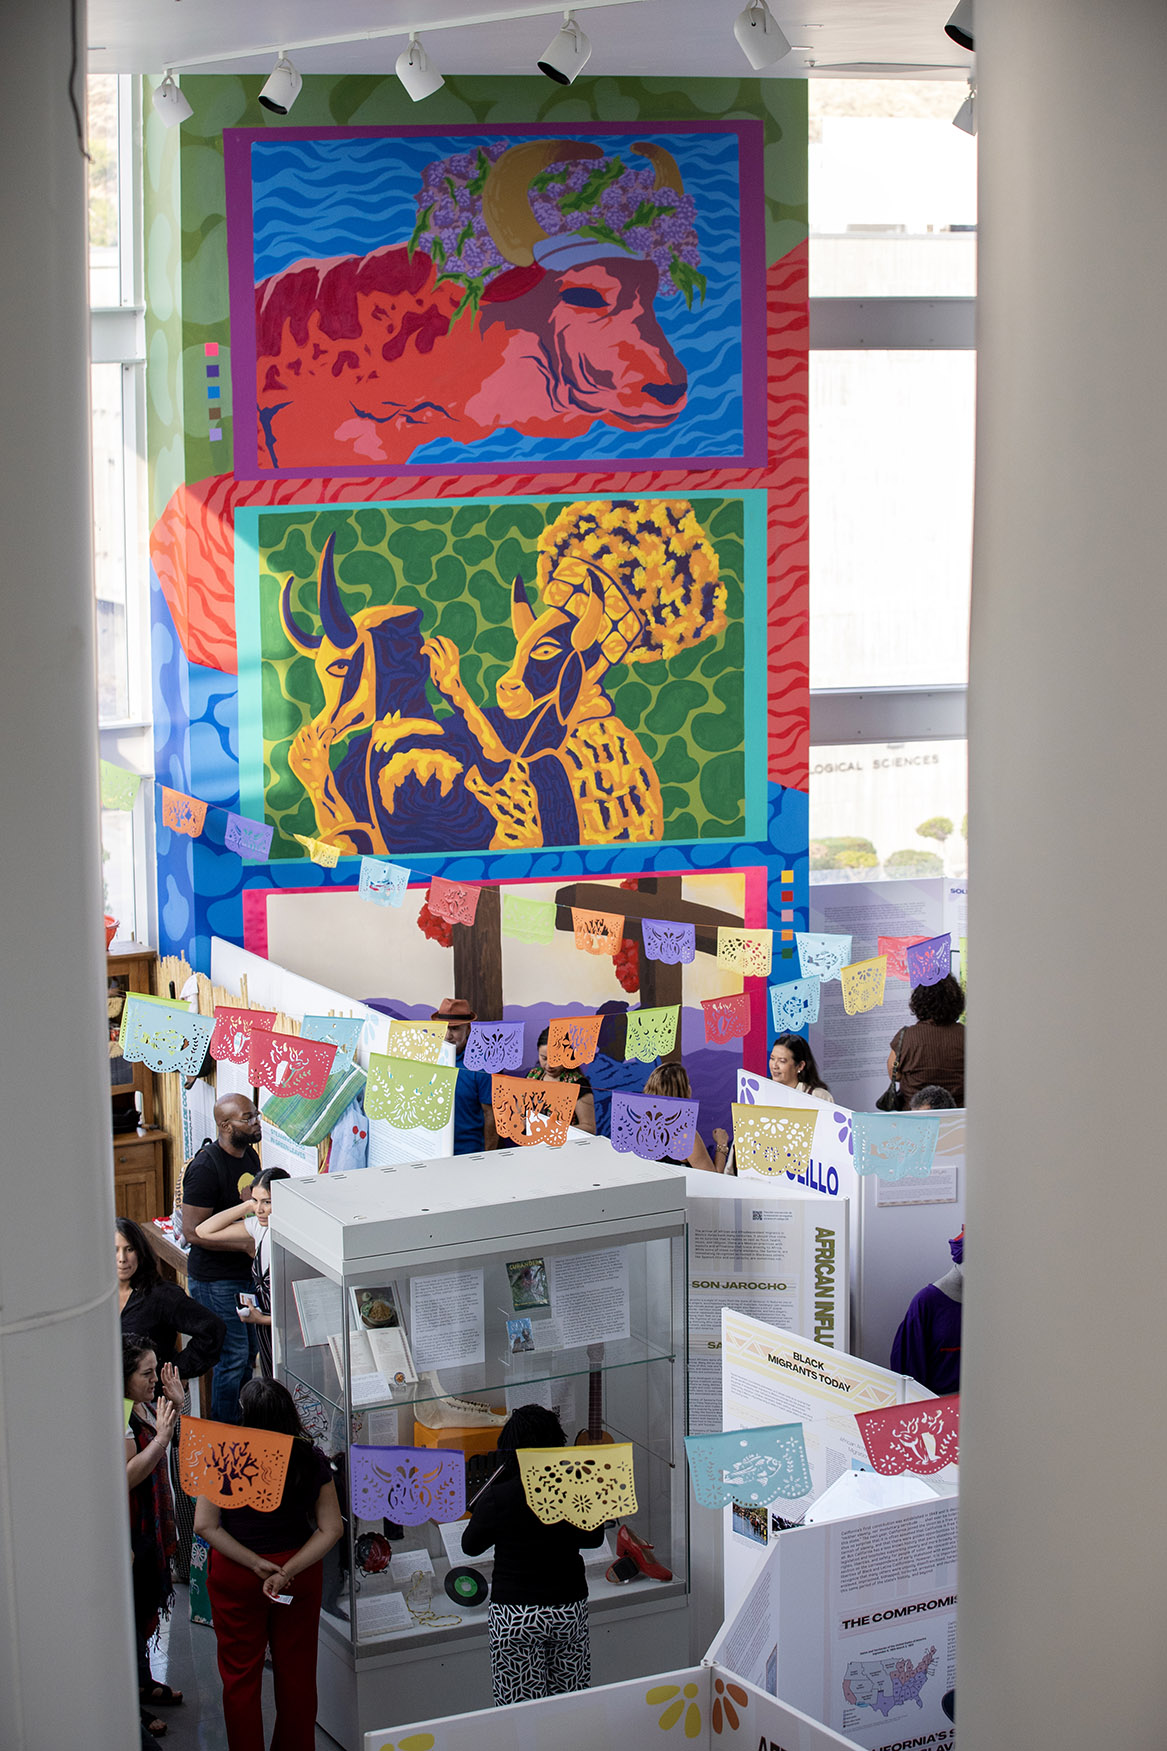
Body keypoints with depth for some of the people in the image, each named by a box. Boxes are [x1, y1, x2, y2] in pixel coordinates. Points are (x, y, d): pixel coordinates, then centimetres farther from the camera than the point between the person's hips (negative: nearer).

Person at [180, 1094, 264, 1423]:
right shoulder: (205, 1168, -22)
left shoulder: (250, 1156, 6)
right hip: (214, 1280, -9)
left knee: (250, 1350, 15)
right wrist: (245, 1242, -25)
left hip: (245, 1272, 9)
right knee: (233, 1355, -4)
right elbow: (193, 1231, -23)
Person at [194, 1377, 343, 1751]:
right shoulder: (311, 1461, -10)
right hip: (299, 1575, 2)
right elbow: (331, 1529, -11)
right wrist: (287, 1572, -16)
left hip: (234, 1576, -2)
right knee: (296, 1672, 16)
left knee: (240, 1674, 11)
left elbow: (205, 1526, -15)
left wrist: (256, 1564, -15)